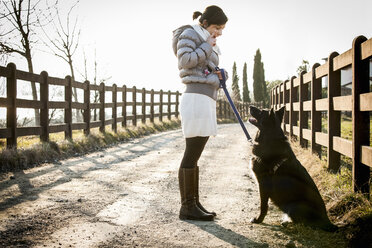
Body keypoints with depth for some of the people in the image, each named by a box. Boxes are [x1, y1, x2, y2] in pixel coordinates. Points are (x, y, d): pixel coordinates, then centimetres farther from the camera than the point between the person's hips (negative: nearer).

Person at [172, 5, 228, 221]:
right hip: (197, 97, -9)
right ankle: (187, 207, -6)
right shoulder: (190, 34, 0)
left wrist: (216, 75, 12)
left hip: (206, 100, 10)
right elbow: (185, 60, -14)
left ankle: (194, 203, 12)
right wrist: (208, 47, -7)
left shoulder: (208, 43, 25)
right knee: (192, 154, -9)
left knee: (194, 155, 8)